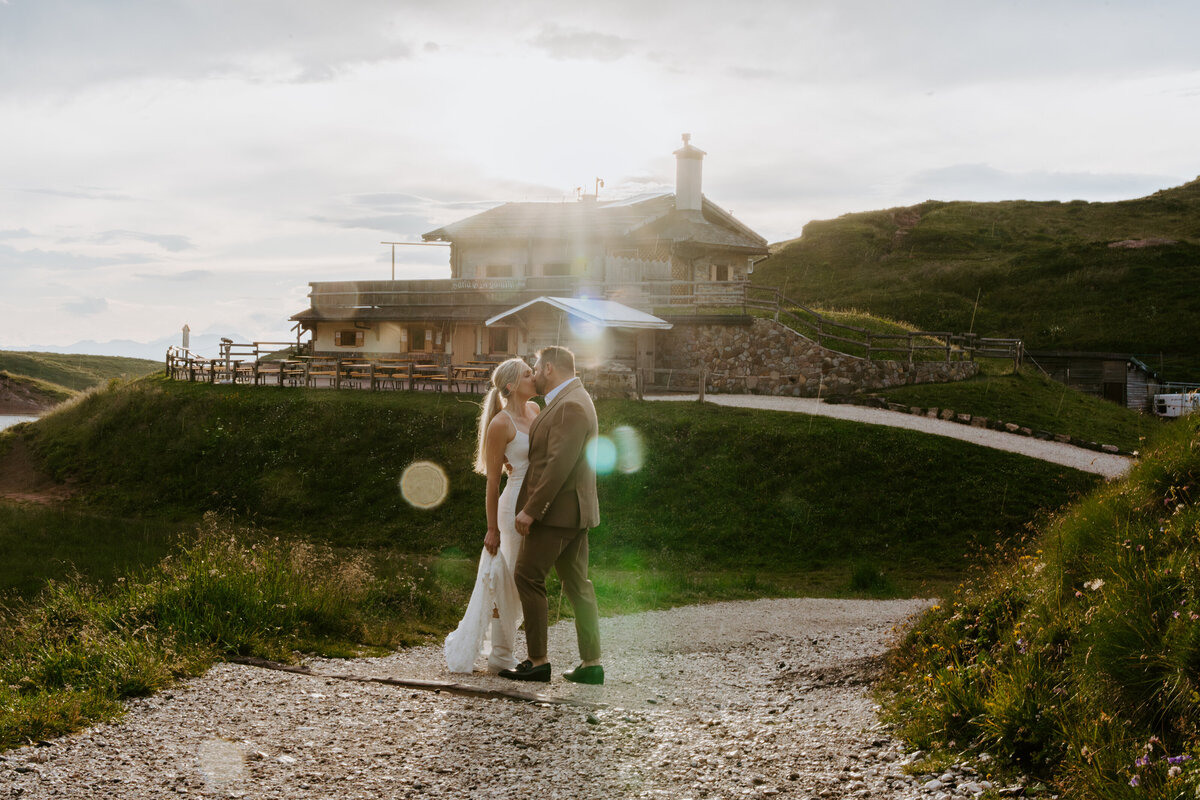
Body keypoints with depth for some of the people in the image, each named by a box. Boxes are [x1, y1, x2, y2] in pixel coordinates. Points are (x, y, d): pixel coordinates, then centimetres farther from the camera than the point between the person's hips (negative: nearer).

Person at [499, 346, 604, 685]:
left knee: (528, 578, -3)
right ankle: (591, 663, 11)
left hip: (557, 511, -10)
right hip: (573, 511, 10)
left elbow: (559, 464, -23)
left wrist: (531, 510, -22)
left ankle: (538, 661, 0)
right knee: (577, 584, 9)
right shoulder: (572, 401, 16)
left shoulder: (570, 405, -17)